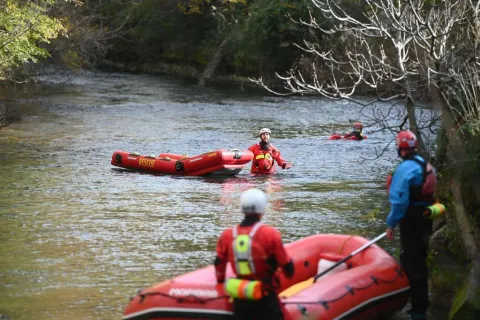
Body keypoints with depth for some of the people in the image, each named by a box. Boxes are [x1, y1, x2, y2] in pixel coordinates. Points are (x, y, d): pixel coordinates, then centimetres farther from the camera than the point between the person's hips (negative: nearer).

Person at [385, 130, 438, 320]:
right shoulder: (426, 166, 9)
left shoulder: (405, 168, -18)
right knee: (419, 263, 19)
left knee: (411, 264, -5)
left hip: (412, 221, -9)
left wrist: (391, 224, -15)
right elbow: (428, 194, 12)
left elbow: (399, 199, -22)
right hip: (425, 219, 9)